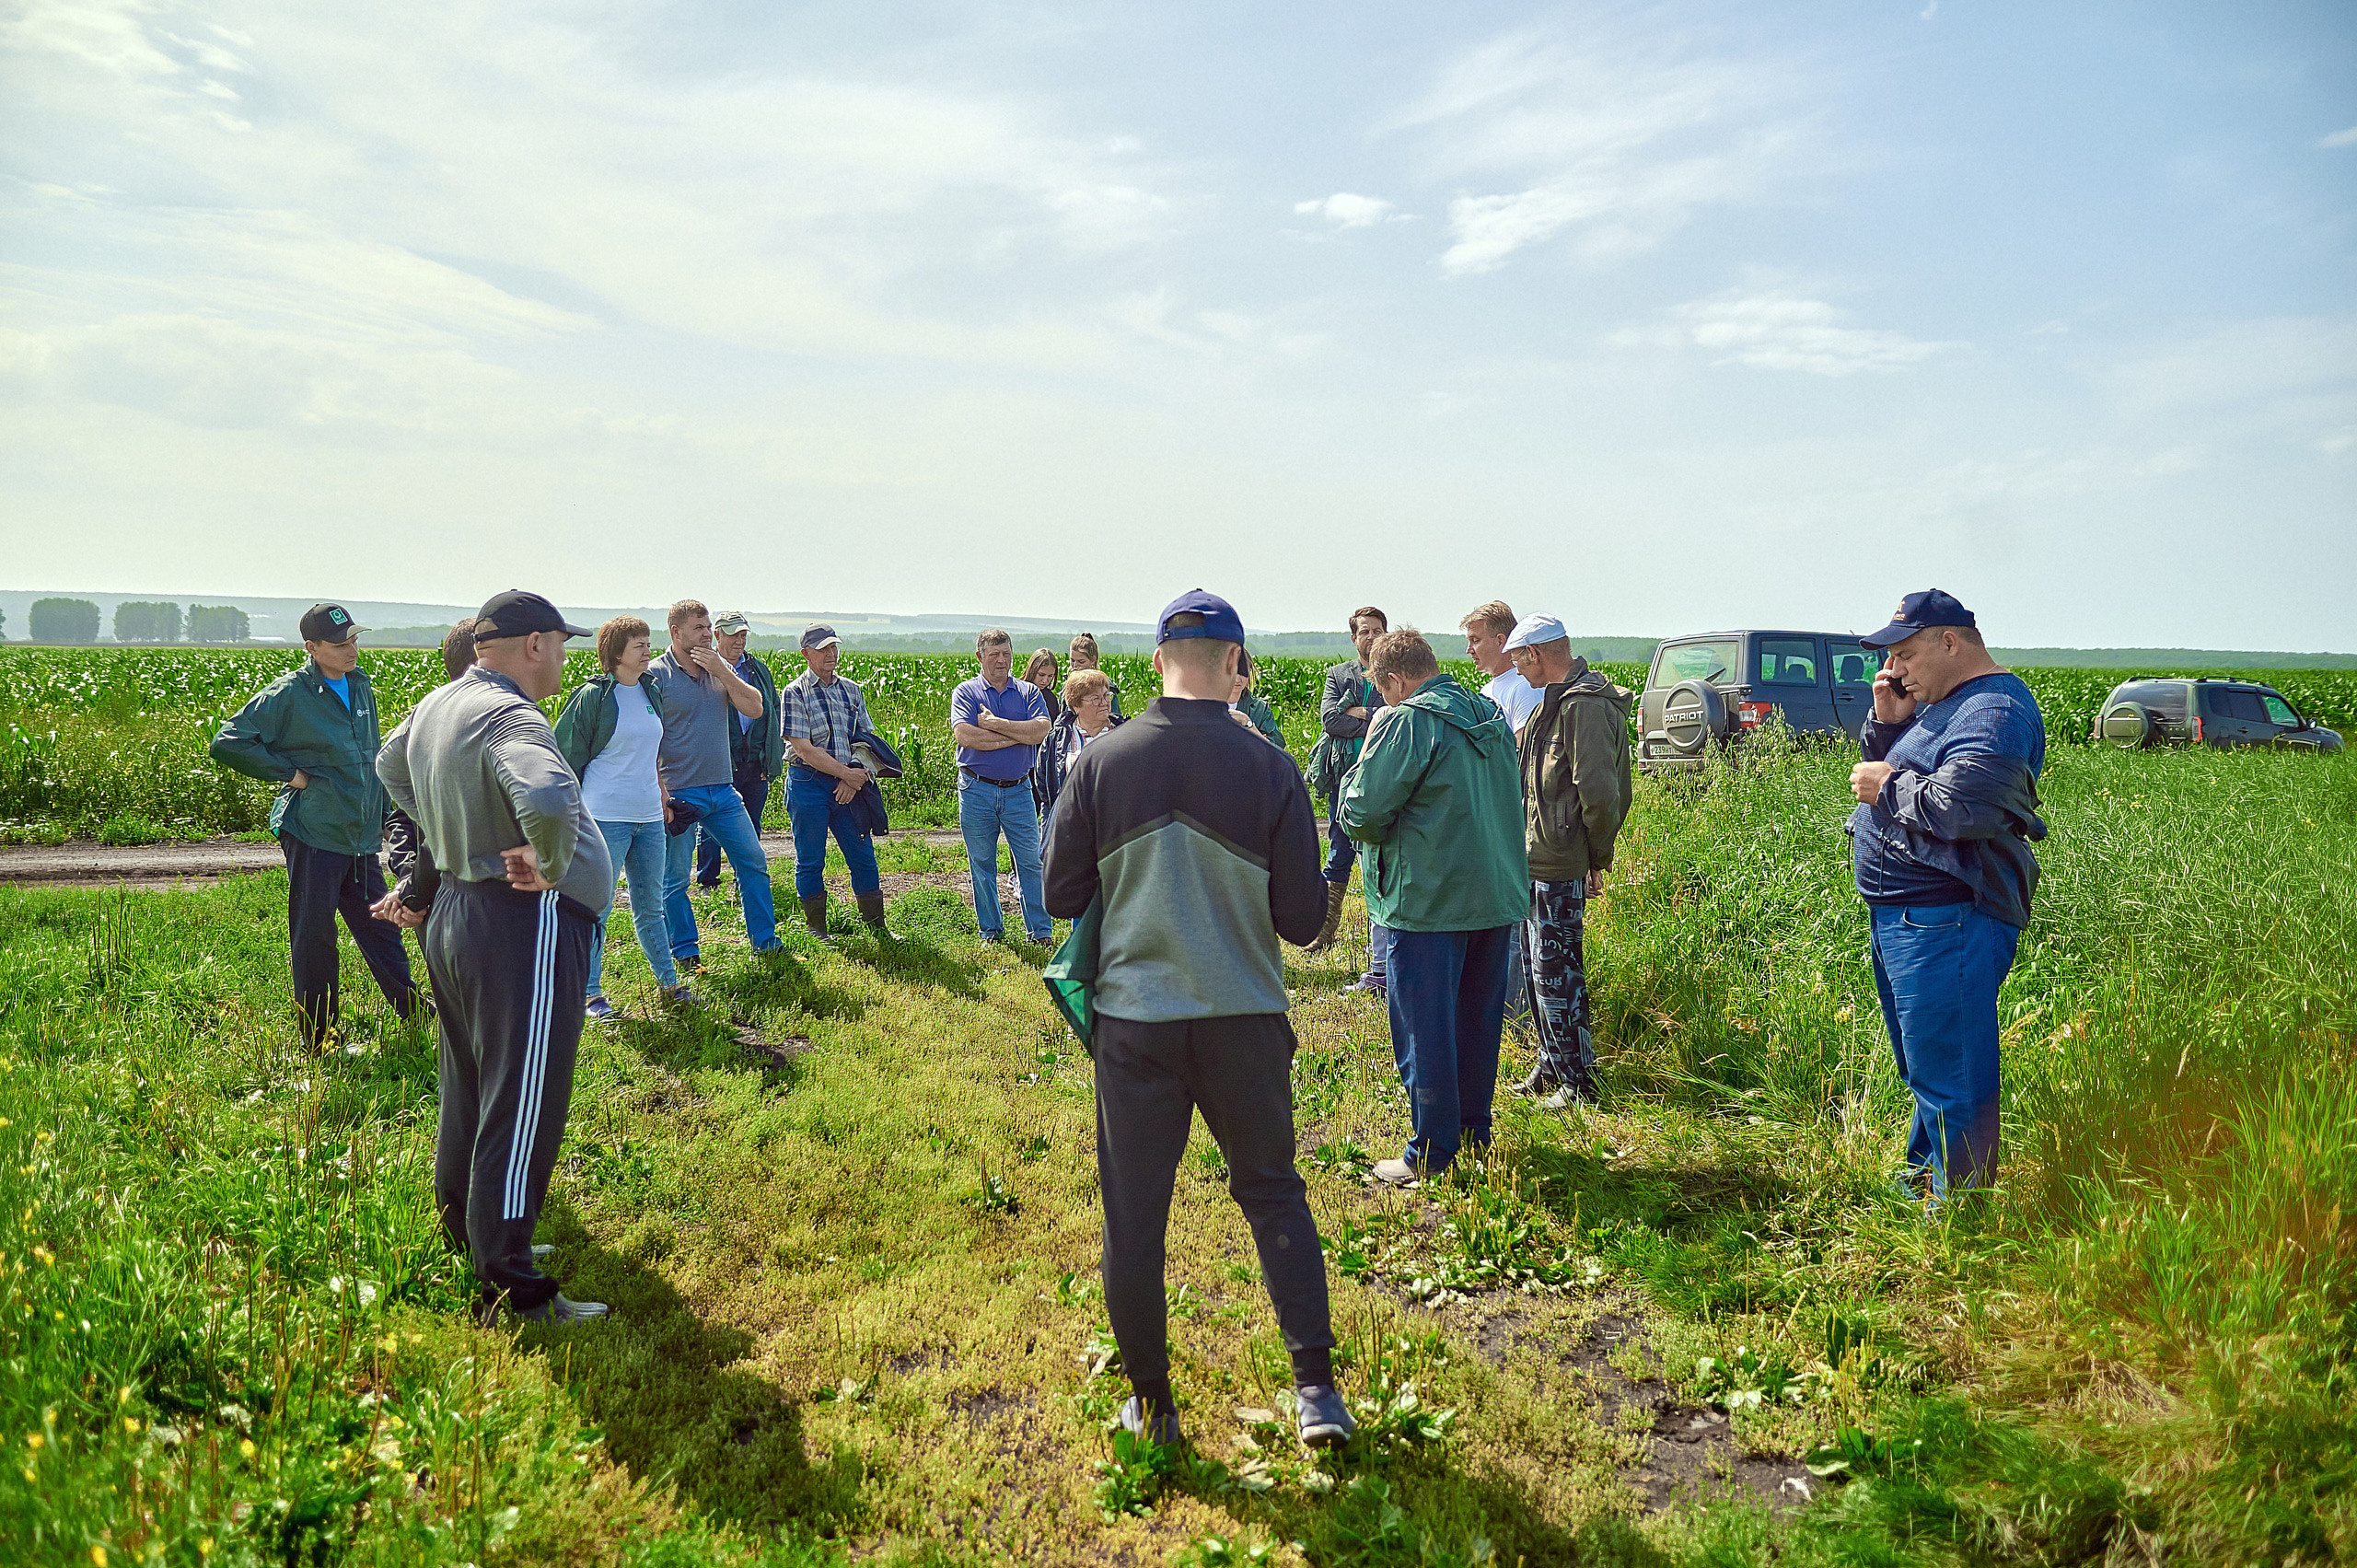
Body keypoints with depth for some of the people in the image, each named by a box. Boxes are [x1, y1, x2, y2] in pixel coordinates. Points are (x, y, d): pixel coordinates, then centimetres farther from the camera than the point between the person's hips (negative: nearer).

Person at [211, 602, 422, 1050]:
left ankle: (413, 1013, 23)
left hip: (361, 838, 6)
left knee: (381, 927, 13)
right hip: (313, 834, -6)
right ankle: (318, 1042, 13)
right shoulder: (289, 694, -9)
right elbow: (227, 744, -11)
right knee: (314, 936, 3)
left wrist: (382, 816, 23)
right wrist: (289, 772, -12)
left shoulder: (360, 686, 11)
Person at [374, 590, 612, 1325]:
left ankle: (466, 1238, 38)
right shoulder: (510, 717, -23)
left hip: (456, 909, 10)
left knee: (468, 1091, 22)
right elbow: (548, 800, -43)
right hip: (524, 927, -10)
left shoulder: (436, 705, 8)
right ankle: (508, 1292, 5)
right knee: (521, 1108, -3)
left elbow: (390, 766, 30)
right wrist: (551, 867, -25)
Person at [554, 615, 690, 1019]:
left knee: (650, 906, 15)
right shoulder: (593, 695, -8)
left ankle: (668, 983, 25)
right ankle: (591, 994, 11)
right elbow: (567, 754, -4)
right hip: (605, 816, -6)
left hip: (649, 817, 6)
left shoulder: (651, 692, 10)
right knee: (597, 908, 1)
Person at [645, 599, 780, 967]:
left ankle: (766, 943, 21)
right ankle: (684, 954, 17)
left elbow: (755, 709, -1)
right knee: (675, 878, 3)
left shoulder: (721, 668, 9)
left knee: (754, 862, 9)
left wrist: (721, 671, -9)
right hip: (680, 793, -5)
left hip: (724, 789, 5)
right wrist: (660, 792, -16)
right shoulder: (656, 675, -7)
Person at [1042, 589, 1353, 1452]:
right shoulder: (1271, 772, -10)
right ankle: (1316, 1387, 17)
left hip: (1134, 1018, 0)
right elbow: (1302, 920, -5)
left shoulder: (1100, 763, -7)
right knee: (1273, 1191, 19)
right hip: (1244, 1021, 0)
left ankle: (1150, 1405, 25)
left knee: (1132, 1212, 13)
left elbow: (1062, 895, 0)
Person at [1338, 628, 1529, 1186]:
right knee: (1478, 1020, 18)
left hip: (1430, 902, -8)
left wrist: (1368, 751, 1)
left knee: (1425, 1032, 3)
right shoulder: (1493, 717, 10)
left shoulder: (1406, 722, -14)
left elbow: (1360, 814, -15)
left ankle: (1432, 1156, 10)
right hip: (1498, 897, 8)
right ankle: (1474, 1135, 31)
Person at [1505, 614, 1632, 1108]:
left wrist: (1598, 855, -11)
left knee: (1555, 972, -4)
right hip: (1538, 859, 10)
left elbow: (1598, 791, -22)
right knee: (1538, 963, 18)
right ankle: (1552, 1062, 31)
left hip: (1560, 864, -10)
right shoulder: (1556, 701, 14)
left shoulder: (1585, 705, -19)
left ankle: (1579, 1081, 7)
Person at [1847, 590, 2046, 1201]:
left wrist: (1887, 785, -13)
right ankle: (1922, 1175, 36)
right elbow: (1882, 771, 21)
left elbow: (1956, 807, -29)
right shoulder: (1939, 702, 16)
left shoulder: (1994, 709, -16)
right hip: (1899, 915, 11)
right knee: (1923, 1062, 22)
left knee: (1949, 1074, -3)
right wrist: (1887, 722, 4)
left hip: (1945, 921, -11)